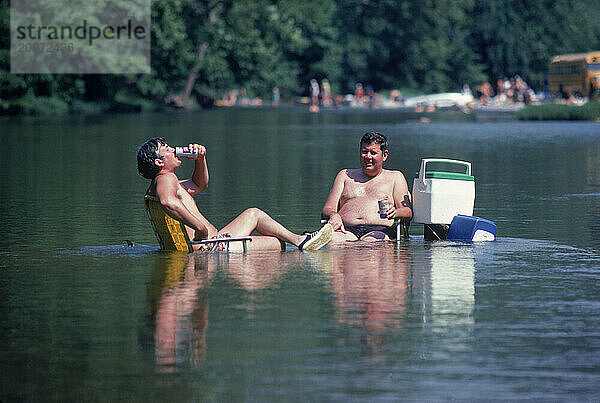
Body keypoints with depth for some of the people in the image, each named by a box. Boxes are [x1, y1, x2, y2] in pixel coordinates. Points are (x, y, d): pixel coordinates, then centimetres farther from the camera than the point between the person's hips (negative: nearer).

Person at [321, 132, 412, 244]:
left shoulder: (395, 177, 24)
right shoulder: (345, 175, 29)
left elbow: (408, 212, 10)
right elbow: (327, 209, 20)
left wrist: (395, 212, -17)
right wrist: (333, 216, -8)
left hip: (378, 231, -1)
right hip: (346, 230, 1)